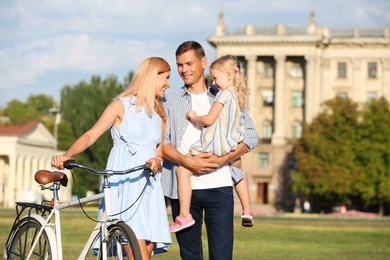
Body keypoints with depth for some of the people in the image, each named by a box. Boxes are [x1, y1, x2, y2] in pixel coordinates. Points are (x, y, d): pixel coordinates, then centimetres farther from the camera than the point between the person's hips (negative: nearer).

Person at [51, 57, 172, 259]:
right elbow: (91, 135, -6)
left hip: (149, 183, 6)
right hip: (123, 182, -6)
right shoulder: (121, 105, 3)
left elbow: (159, 151, 15)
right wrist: (67, 155, -23)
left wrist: (157, 161, -10)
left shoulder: (159, 114, 20)